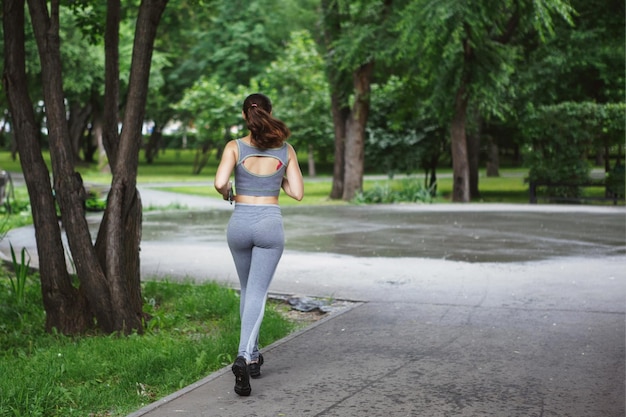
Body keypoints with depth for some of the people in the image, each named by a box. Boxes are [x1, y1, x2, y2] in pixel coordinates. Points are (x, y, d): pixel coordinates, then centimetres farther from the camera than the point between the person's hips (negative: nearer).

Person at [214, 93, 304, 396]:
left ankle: (253, 356, 28)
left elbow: (220, 183, -18)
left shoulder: (235, 147, -5)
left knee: (248, 290, 20)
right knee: (257, 294, -3)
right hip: (270, 224, -1)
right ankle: (244, 356, -24)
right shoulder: (286, 150, 0)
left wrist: (226, 193, 4)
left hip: (240, 223, 1)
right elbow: (297, 192, 1)